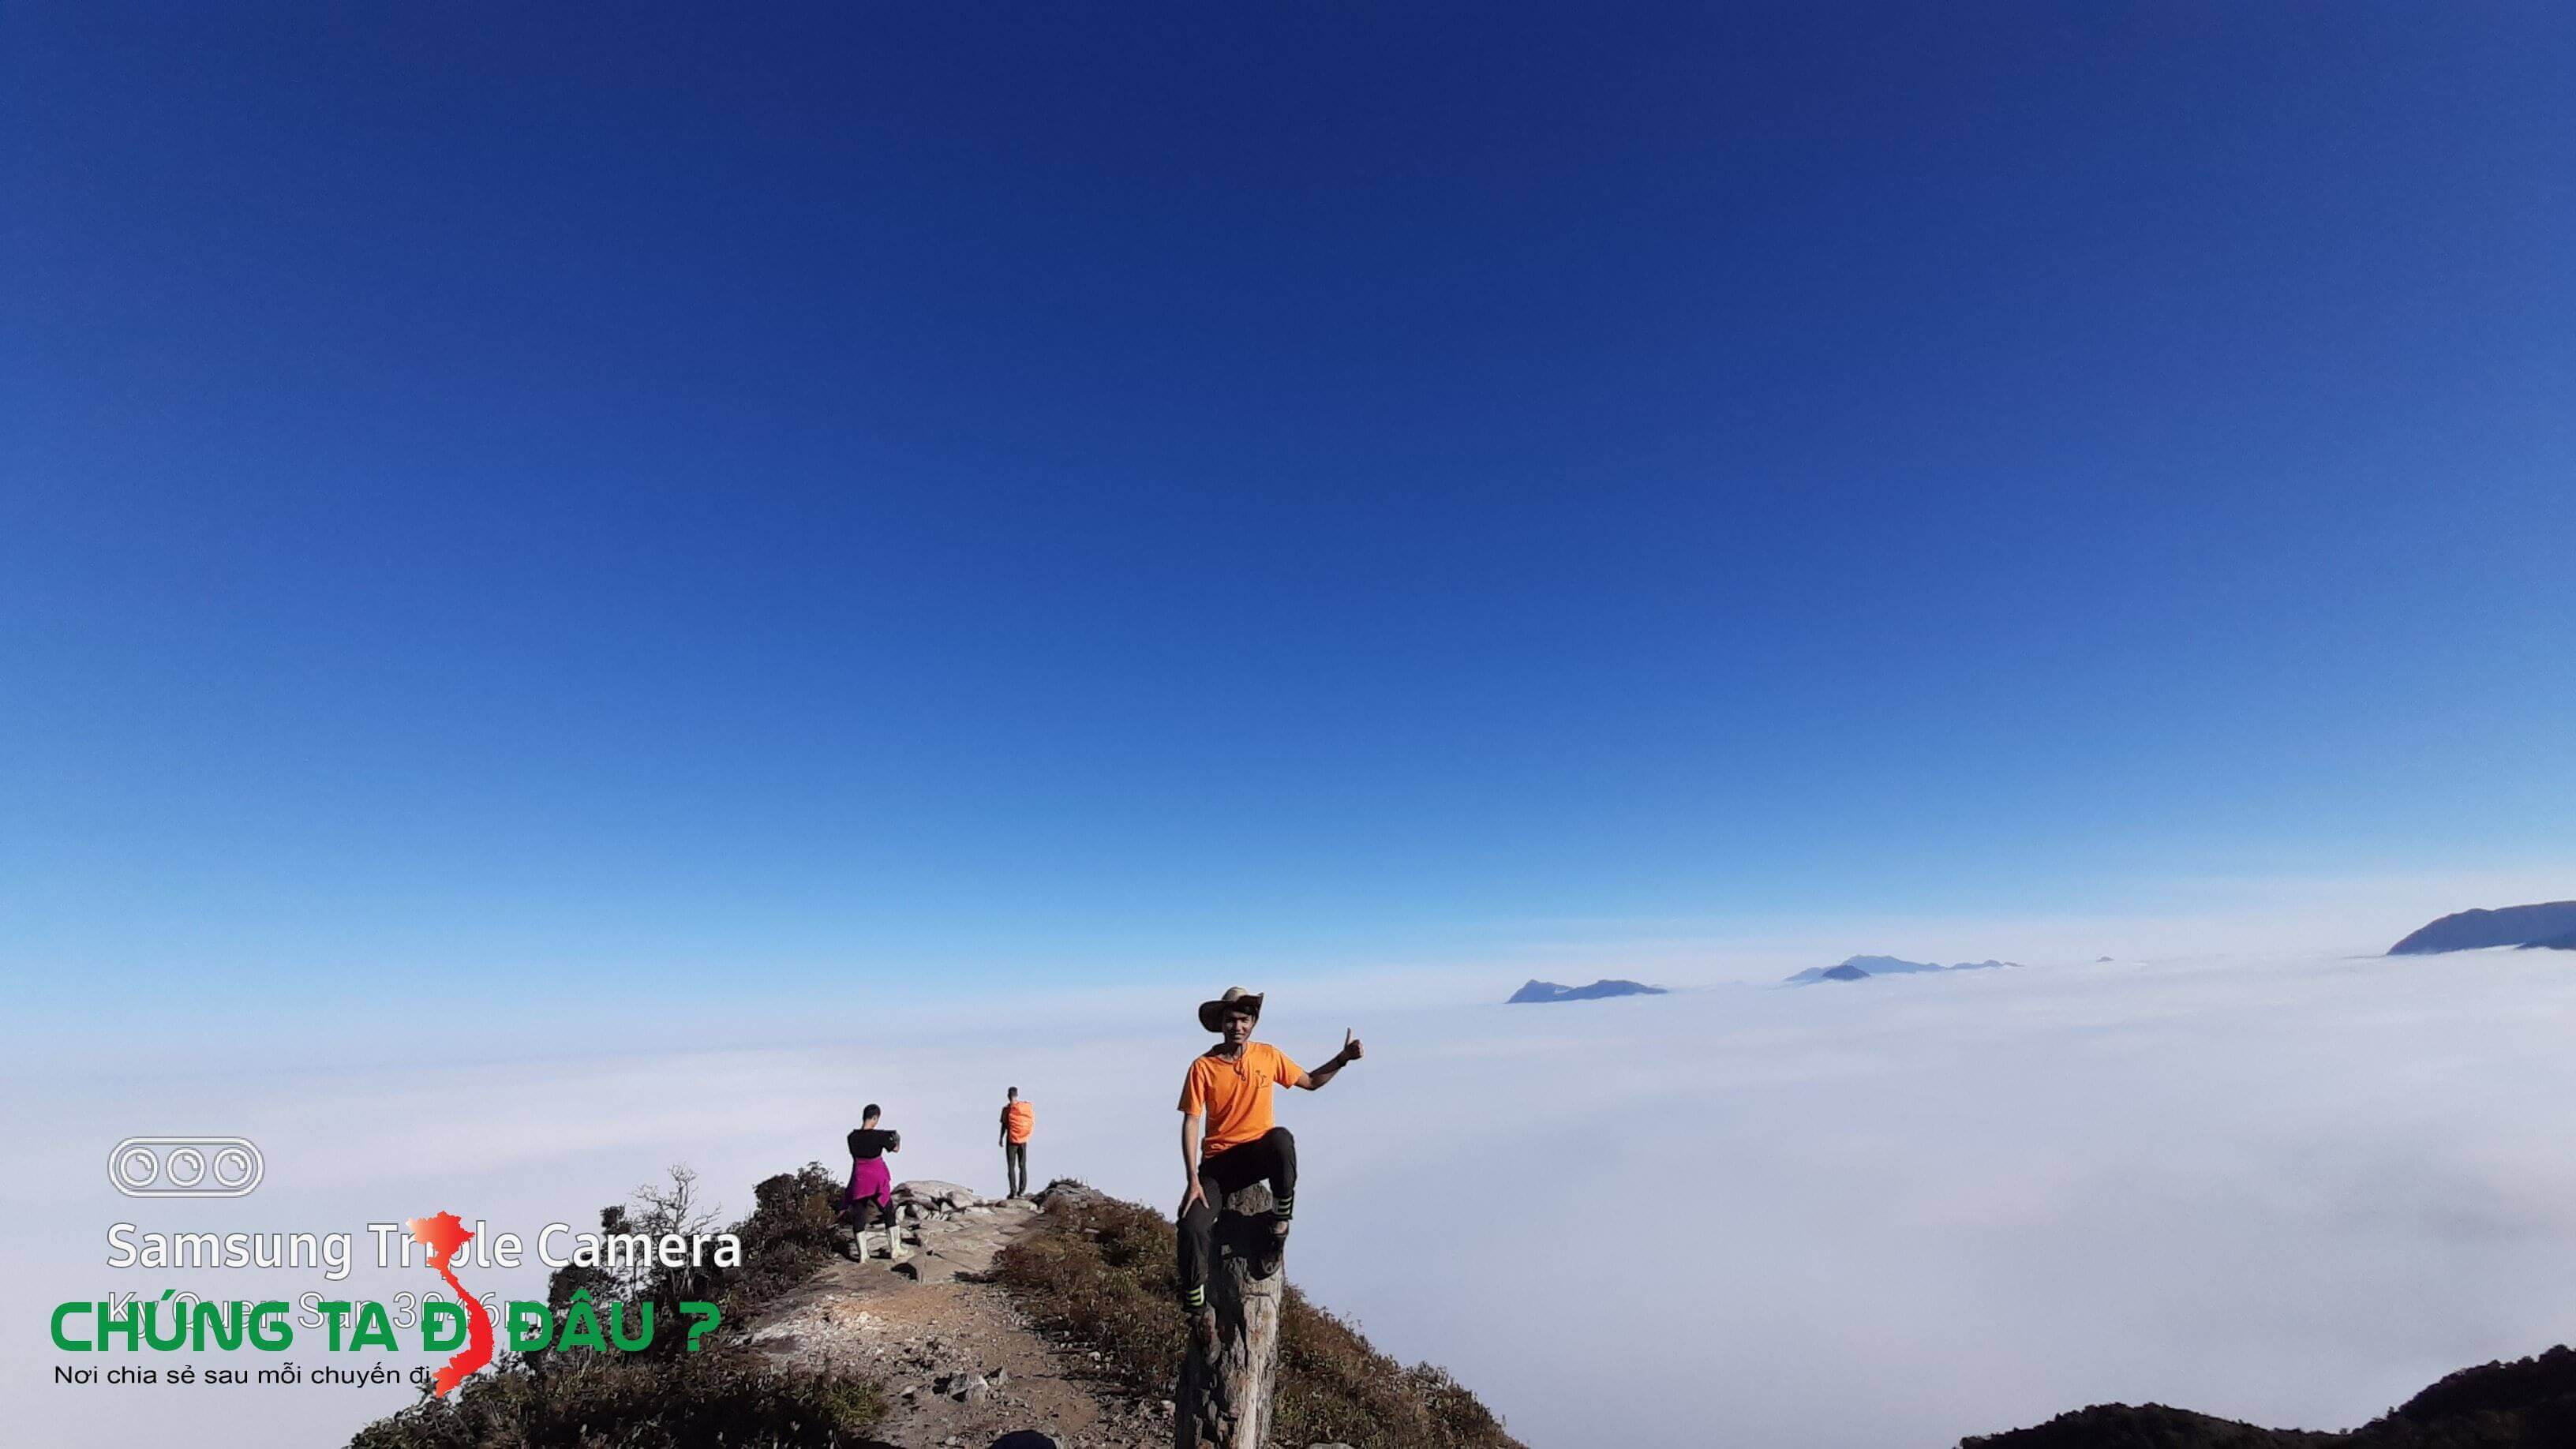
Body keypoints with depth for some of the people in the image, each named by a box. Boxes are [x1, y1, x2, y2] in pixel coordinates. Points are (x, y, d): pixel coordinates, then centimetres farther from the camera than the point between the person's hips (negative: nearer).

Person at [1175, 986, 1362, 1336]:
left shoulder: (1269, 1056, 0)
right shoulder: (1203, 1067, -7)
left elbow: (1311, 1082, 13)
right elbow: (1191, 1124, -8)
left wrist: (1343, 1058, -3)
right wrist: (1194, 1180, -16)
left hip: (1259, 1153, 0)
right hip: (1218, 1161, 0)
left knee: (1281, 1138, -37)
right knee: (1192, 1227, -23)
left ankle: (1281, 1219, -14)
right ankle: (1198, 1307, 2)